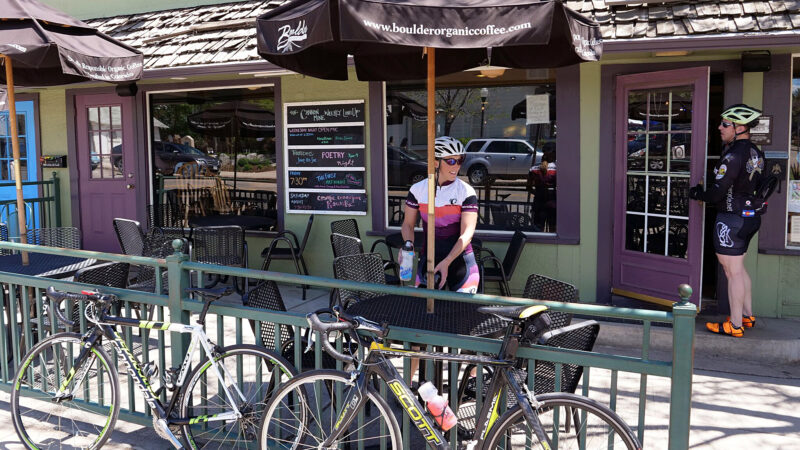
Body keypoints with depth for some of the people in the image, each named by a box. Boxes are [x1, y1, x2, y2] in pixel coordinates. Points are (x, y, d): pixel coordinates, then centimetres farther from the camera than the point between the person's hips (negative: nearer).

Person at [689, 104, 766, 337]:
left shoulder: (734, 155, -21)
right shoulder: (756, 152, 9)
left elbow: (717, 192, -21)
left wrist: (697, 193, -4)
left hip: (732, 219, -10)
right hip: (751, 216, 10)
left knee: (732, 272, -3)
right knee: (739, 268, 20)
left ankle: (735, 325, 4)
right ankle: (747, 316, 29)